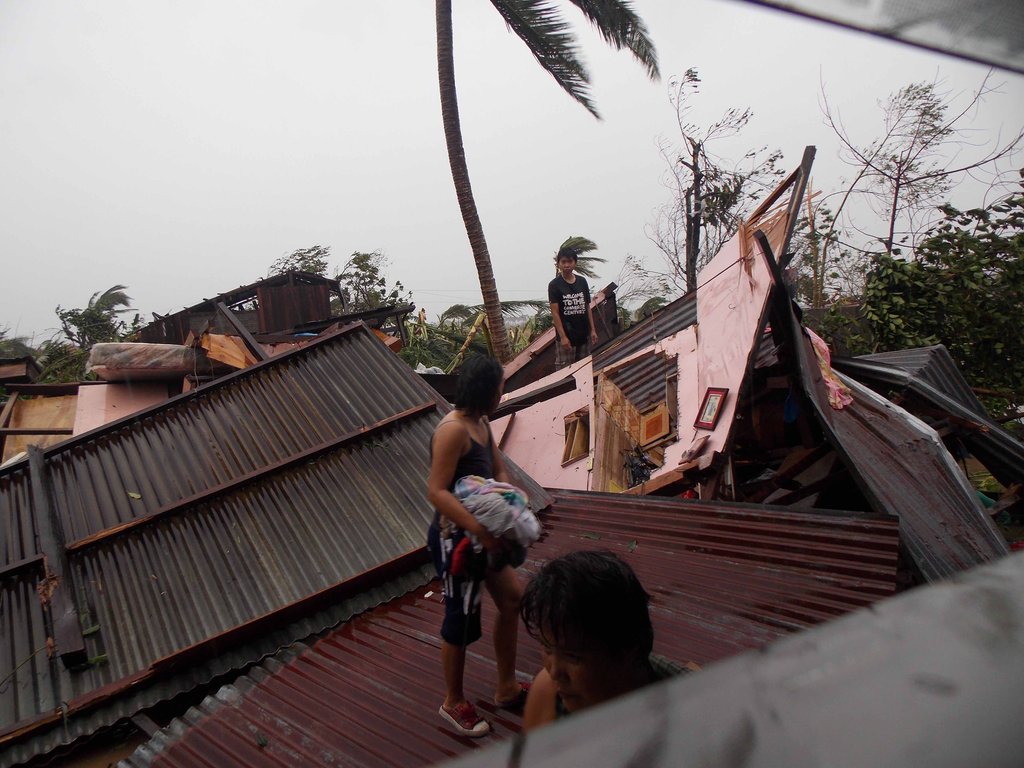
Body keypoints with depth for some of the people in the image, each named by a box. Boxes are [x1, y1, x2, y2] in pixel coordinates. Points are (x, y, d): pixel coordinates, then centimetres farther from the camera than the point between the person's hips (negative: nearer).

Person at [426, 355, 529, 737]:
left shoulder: (481, 423, 5)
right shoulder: (453, 430, -24)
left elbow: (499, 472, 10)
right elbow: (436, 492, -30)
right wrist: (480, 530, -38)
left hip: (481, 533, 10)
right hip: (455, 537, -10)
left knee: (512, 598, 18)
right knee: (461, 621, 7)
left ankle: (506, 688, 36)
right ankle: (454, 703, 31)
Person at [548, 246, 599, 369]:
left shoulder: (582, 281, 8)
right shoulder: (554, 285, -6)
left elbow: (587, 307, 12)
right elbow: (555, 313, -9)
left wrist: (593, 330, 7)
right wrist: (563, 336, -15)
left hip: (584, 334, 5)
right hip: (566, 336, -5)